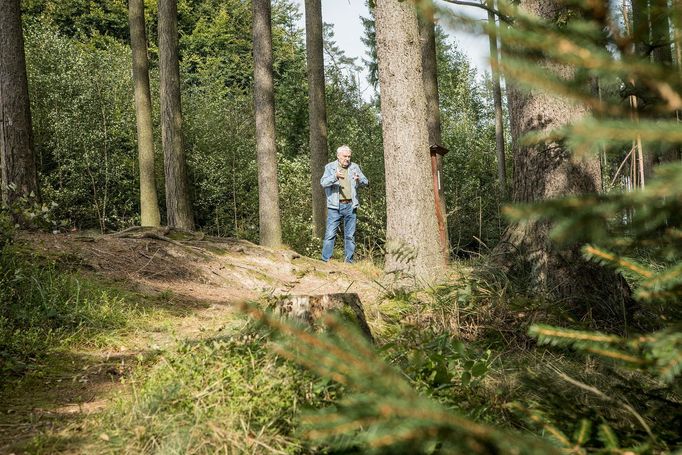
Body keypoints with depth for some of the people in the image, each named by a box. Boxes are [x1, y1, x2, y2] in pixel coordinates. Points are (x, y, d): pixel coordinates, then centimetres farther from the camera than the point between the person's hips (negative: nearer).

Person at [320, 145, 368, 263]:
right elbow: (323, 183, -10)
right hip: (335, 206, -3)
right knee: (330, 234, -6)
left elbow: (365, 182, 6)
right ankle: (326, 260, -3)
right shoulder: (330, 167, 2)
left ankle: (349, 261, 14)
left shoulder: (354, 167, 10)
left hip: (350, 206, 3)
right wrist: (335, 177, -28)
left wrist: (359, 180, -18)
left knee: (350, 235, 7)